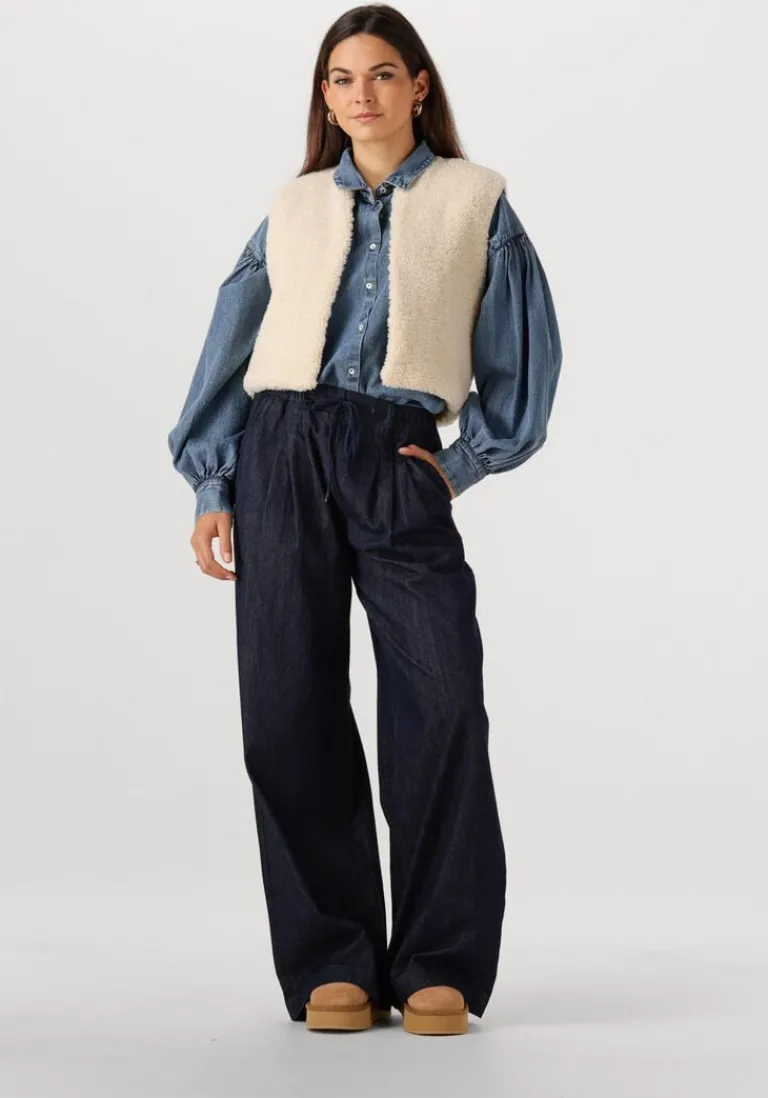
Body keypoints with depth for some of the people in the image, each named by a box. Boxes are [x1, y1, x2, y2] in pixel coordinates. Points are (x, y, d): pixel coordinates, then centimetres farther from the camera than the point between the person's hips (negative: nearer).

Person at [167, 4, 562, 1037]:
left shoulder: (475, 199, 12)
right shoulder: (292, 207, 17)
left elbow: (526, 351, 11)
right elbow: (231, 347, 16)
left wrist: (467, 461, 2)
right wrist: (212, 485, 8)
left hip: (399, 461, -2)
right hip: (283, 450, 2)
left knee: (442, 699, -16)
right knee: (290, 708, -4)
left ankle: (438, 965, -7)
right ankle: (332, 962, 4)